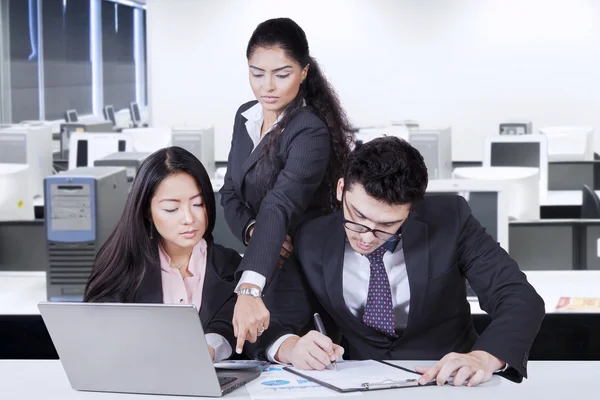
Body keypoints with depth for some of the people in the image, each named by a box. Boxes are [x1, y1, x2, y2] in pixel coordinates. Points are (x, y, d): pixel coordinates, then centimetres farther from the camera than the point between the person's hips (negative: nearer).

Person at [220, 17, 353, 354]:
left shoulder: (310, 133, -23)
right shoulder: (246, 116, 1)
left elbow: (279, 208, -37)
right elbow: (230, 193, 7)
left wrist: (249, 290, -49)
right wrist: (252, 231, -16)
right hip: (263, 269, 7)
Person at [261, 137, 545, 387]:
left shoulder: (449, 220, -10)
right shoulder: (312, 242, -5)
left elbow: (520, 300, -13)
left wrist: (483, 358, -32)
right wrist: (290, 347, -26)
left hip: (447, 383, -1)